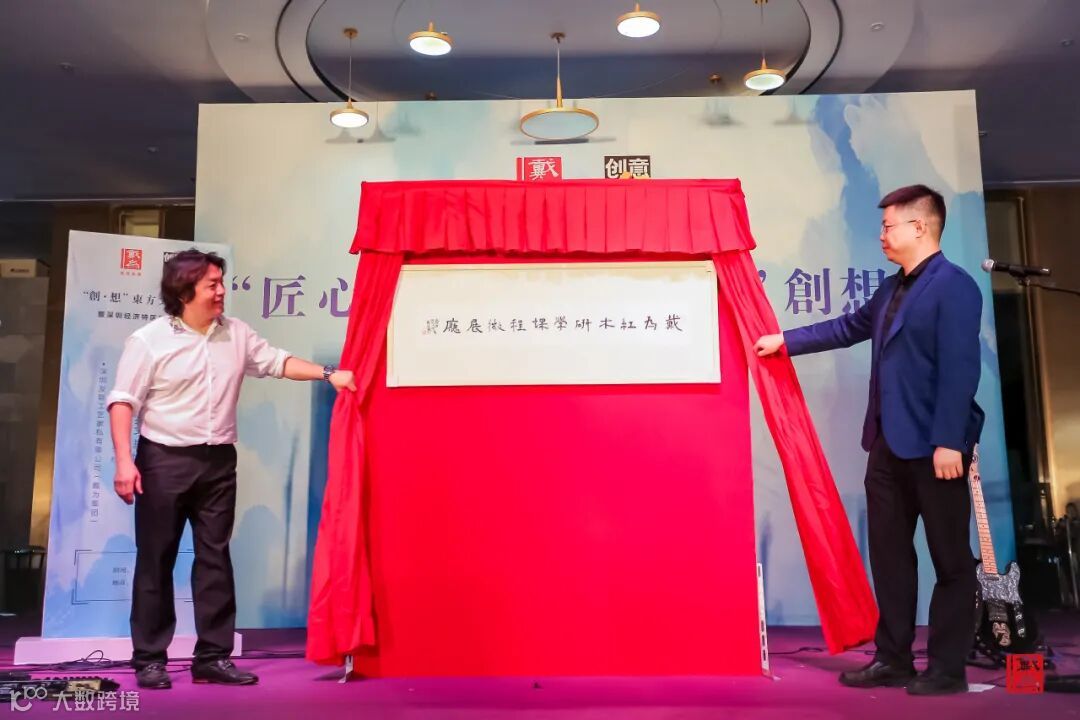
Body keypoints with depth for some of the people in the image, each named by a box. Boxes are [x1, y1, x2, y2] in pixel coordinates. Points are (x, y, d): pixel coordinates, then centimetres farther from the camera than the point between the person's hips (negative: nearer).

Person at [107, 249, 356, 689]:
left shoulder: (236, 334, 6)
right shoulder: (148, 340, -7)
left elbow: (277, 362, 11)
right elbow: (123, 401, -7)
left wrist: (328, 374, -1)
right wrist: (124, 460, -15)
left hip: (218, 461, 4)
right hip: (164, 460, -4)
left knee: (215, 558, 6)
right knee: (155, 560, 4)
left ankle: (213, 657, 15)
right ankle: (149, 659, 16)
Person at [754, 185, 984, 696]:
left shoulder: (954, 286, -11)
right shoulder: (891, 290, 15)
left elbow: (960, 369, -18)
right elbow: (849, 328, 27)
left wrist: (949, 441, -22)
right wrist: (784, 341, 28)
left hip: (934, 445, -9)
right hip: (889, 443, 9)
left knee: (950, 558, 5)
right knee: (889, 553, 13)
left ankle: (948, 668, 16)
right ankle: (893, 659, 23)